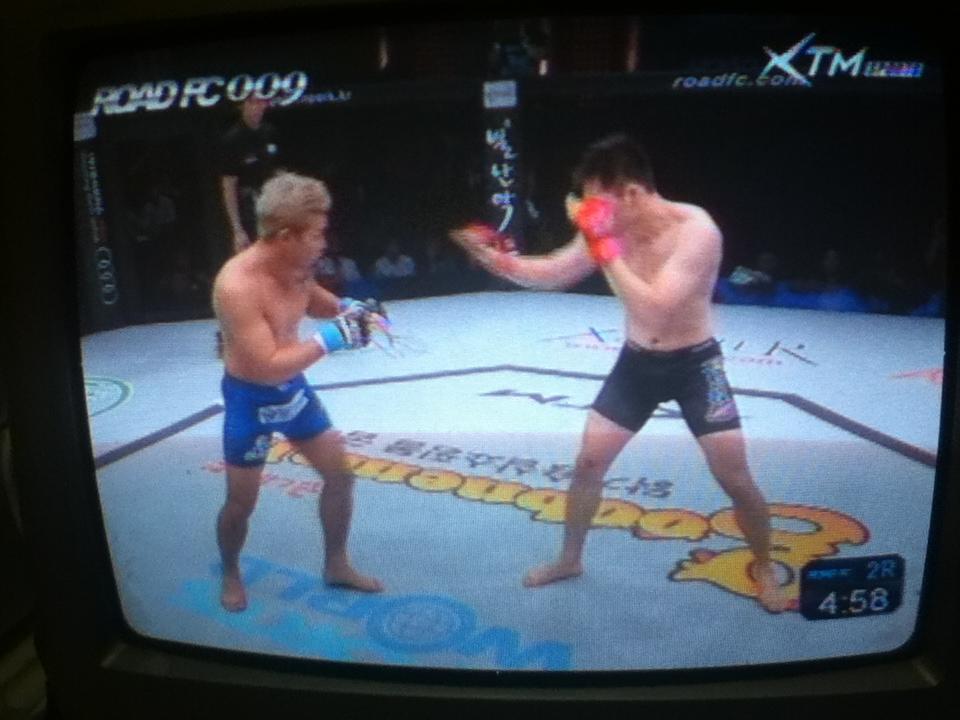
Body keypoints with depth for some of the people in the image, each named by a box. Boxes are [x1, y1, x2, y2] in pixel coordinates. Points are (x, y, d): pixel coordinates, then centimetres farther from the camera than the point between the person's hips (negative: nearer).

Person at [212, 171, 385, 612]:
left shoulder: (295, 267, -8)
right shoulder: (237, 286, -32)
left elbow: (315, 302, 15)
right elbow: (267, 366, -34)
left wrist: (347, 309, -6)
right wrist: (328, 340, -32)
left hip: (292, 388, 7)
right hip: (250, 399, -7)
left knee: (340, 475, 11)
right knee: (241, 502, 10)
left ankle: (336, 566, 30)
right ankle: (231, 576, 39)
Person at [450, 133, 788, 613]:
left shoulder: (696, 231, -27)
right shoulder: (609, 228, -11)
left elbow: (654, 311, -37)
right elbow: (553, 274, 1)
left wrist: (603, 248, -37)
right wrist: (497, 259, -13)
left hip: (694, 364, -4)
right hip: (636, 362, 5)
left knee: (735, 479, -2)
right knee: (588, 462, 5)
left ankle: (764, 569, 25)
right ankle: (569, 559, 26)